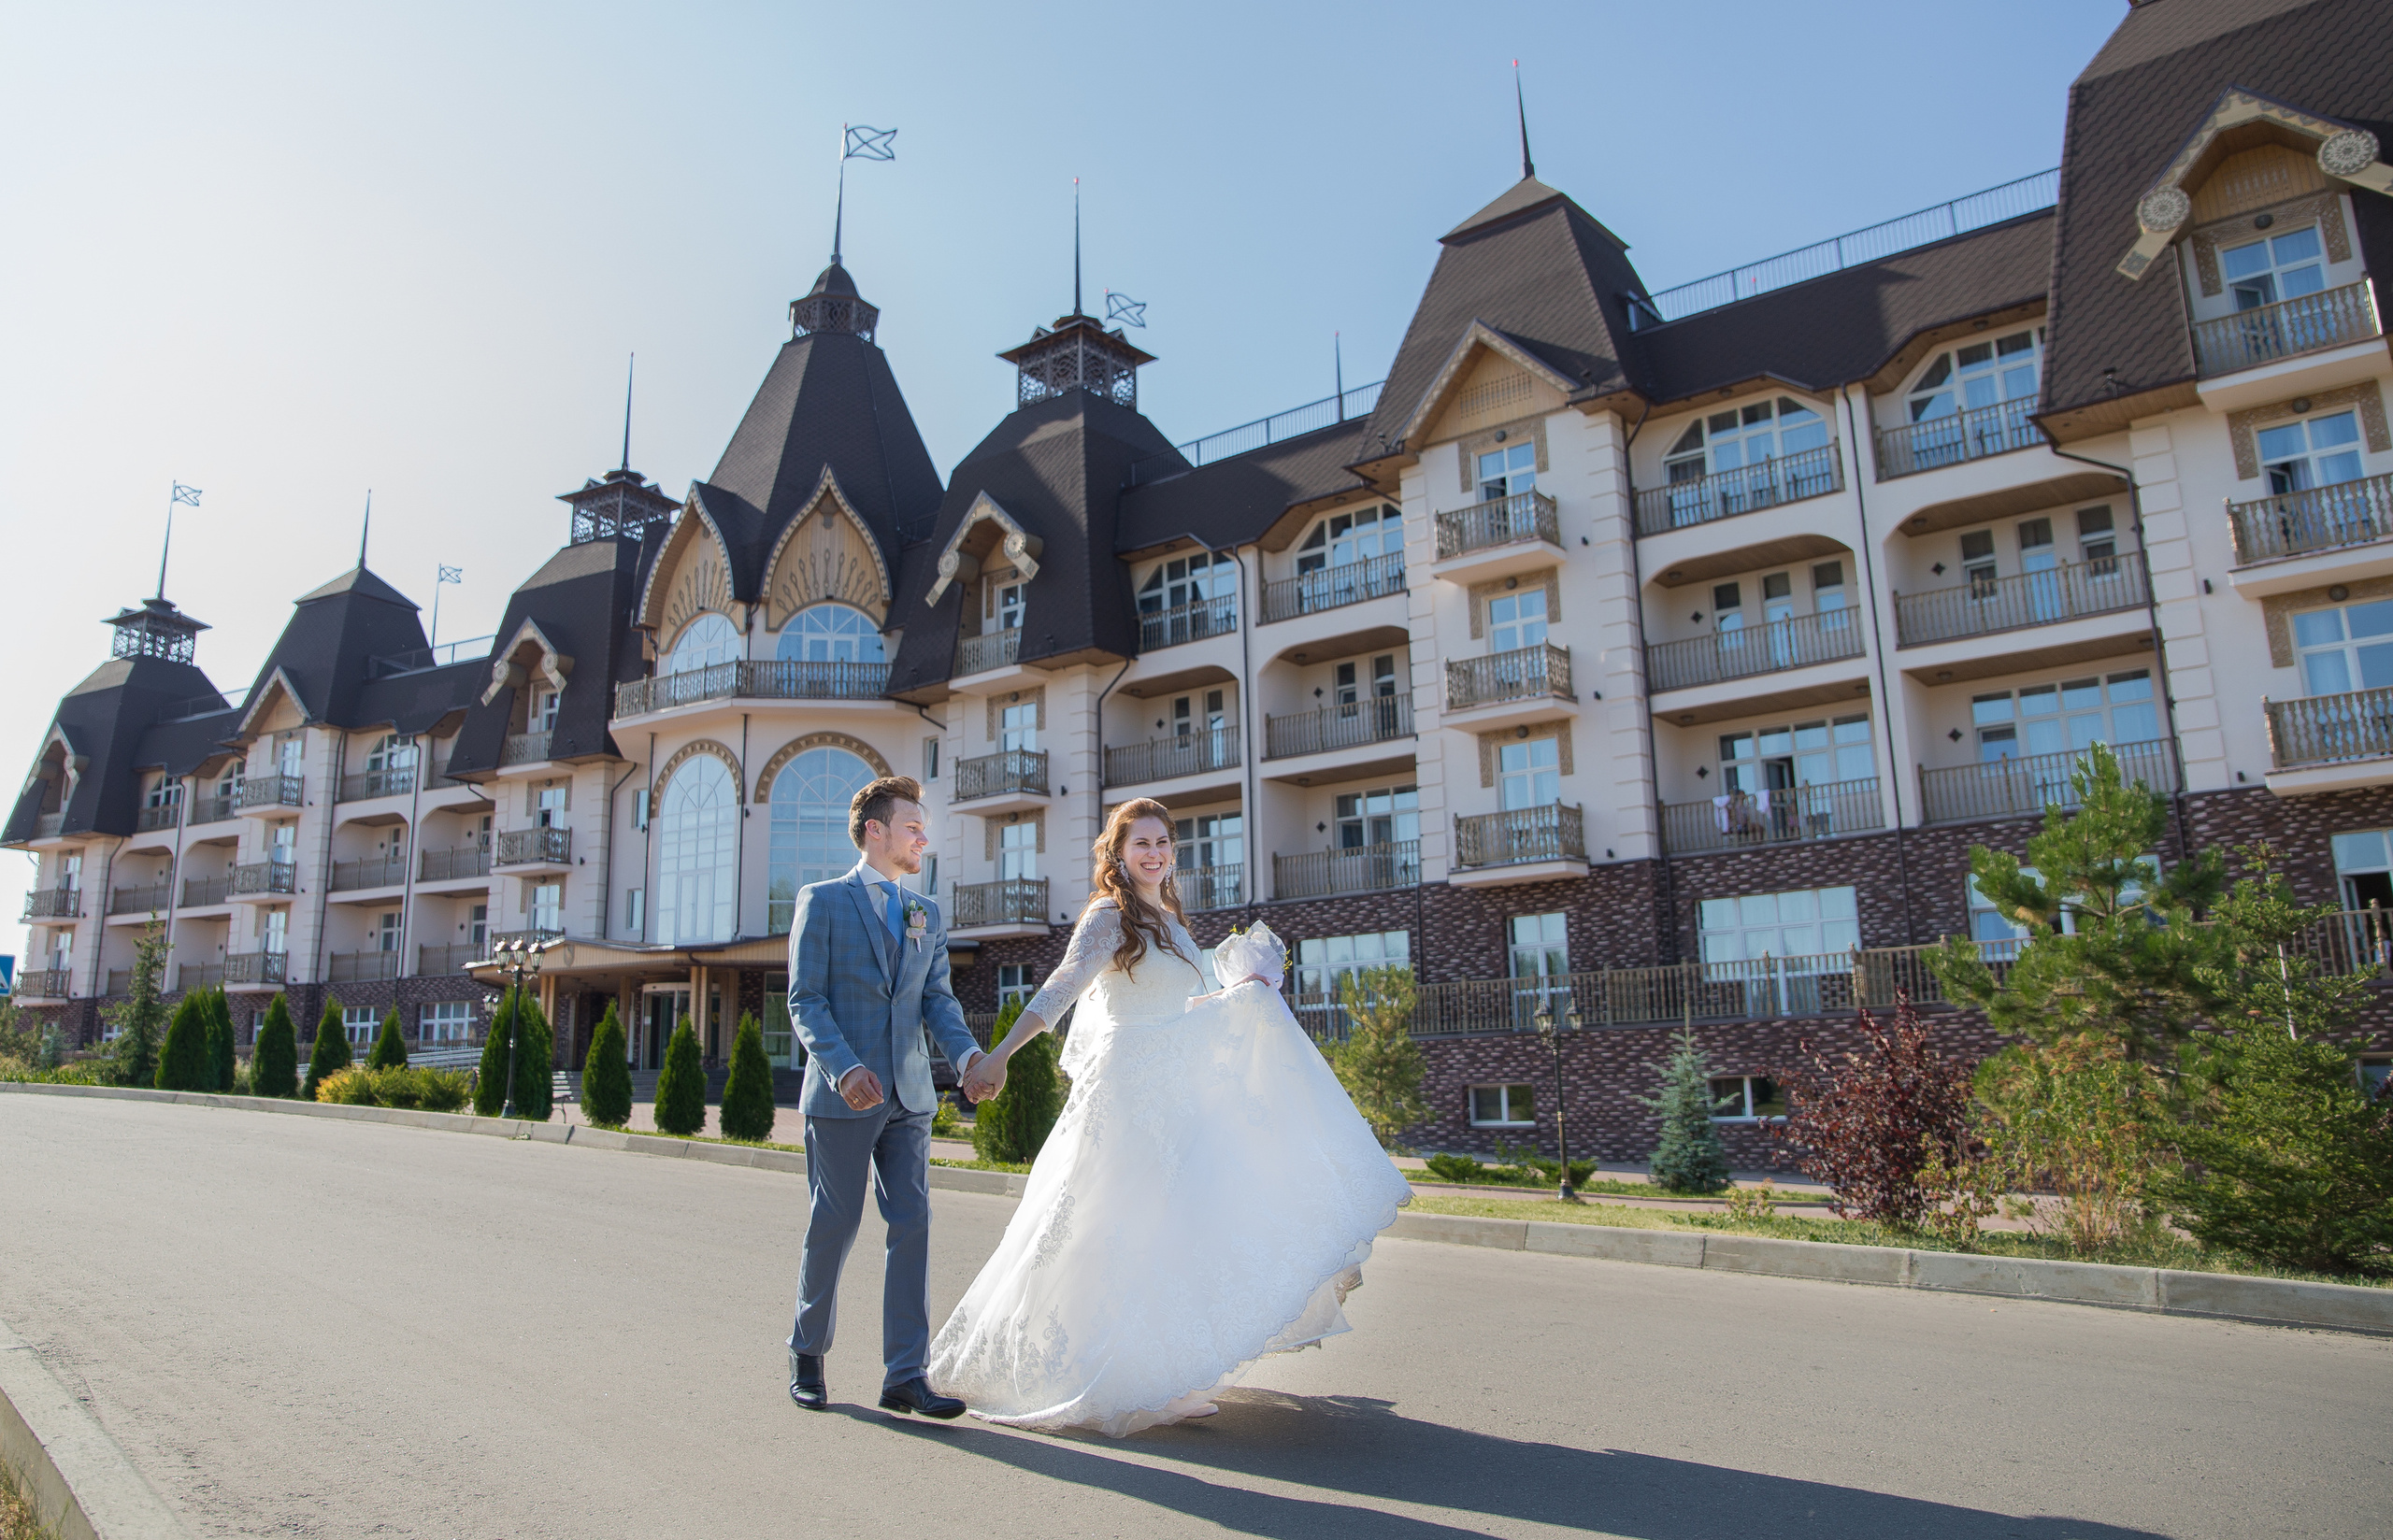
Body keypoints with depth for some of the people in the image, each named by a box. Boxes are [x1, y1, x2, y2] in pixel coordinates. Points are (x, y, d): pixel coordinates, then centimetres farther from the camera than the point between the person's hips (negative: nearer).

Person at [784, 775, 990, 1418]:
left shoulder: (926, 913, 15)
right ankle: (807, 1353, 27)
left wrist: (968, 1053, -11)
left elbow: (937, 999, 9)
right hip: (842, 1096, -5)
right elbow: (805, 1000, -8)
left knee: (912, 1226, 0)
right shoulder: (823, 901, -1)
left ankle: (903, 1377, 5)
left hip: (908, 1098, 5)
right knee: (833, 1227, 5)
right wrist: (845, 1068, -22)